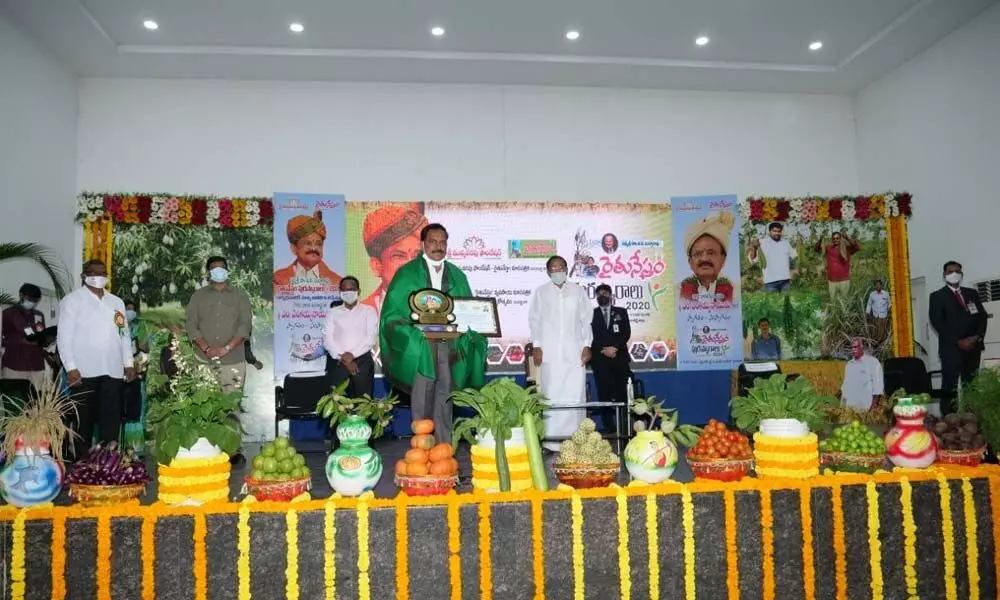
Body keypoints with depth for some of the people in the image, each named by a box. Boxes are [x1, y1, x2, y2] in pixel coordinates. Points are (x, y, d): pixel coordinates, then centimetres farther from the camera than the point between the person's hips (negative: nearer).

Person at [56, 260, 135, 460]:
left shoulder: (117, 302, 17)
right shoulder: (72, 300, 1)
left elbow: (124, 334, 17)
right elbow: (64, 336, -4)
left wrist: (129, 363, 9)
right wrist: (70, 367, -12)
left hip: (113, 371, 4)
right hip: (85, 371, -4)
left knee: (111, 418, 3)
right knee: (84, 419, 4)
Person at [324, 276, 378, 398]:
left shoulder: (369, 311, 9)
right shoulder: (332, 312, 12)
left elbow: (371, 338, -2)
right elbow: (327, 339, 2)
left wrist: (352, 354, -14)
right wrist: (343, 358, -10)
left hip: (362, 361, -1)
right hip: (337, 362, 1)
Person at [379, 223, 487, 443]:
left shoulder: (457, 275, 13)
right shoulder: (407, 273, 3)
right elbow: (393, 312, -3)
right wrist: (420, 331, -15)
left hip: (450, 347, 3)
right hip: (418, 347, -3)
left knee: (444, 400, 7)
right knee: (422, 402, 0)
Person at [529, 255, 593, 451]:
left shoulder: (578, 291, 11)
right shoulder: (540, 293, 9)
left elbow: (586, 320, 10)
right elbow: (534, 321, 7)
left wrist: (587, 346, 3)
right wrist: (536, 346, -2)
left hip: (575, 353, 1)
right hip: (550, 353, -1)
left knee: (575, 394, -2)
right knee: (552, 395, -4)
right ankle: (552, 439, 0)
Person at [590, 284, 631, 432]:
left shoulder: (621, 312, 14)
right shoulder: (592, 314, 12)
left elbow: (626, 333, 3)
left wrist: (615, 348, -11)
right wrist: (603, 350, -9)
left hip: (620, 357, 1)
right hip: (600, 358, 0)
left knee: (622, 392, -4)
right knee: (604, 393, -5)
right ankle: (608, 426, -3)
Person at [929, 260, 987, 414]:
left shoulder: (972, 293, 18)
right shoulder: (937, 296, 4)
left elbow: (982, 316, 11)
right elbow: (937, 322, -6)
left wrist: (978, 336, -7)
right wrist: (958, 341, -14)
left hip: (973, 347, 4)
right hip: (951, 348, -4)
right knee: (949, 387, -7)